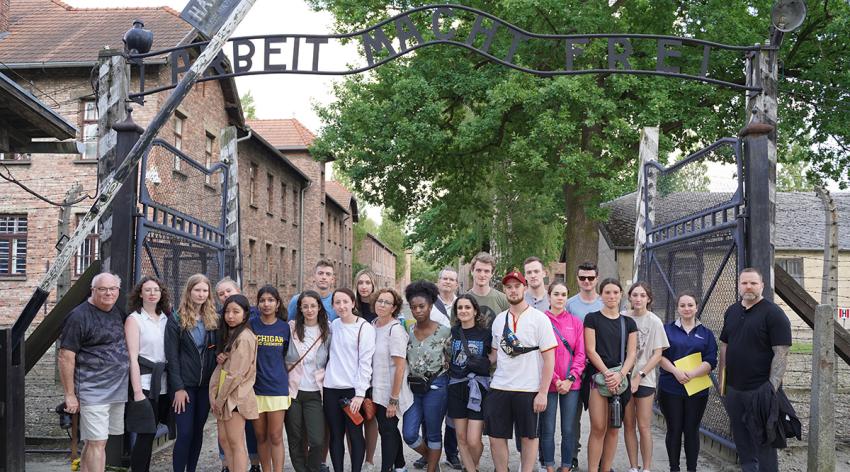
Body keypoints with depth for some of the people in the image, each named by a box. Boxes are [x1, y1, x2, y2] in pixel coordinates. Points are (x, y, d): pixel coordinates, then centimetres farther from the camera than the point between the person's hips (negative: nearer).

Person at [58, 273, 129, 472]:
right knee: (97, 443, -7)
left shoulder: (118, 313, 12)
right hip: (93, 392, -7)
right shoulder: (79, 316, -10)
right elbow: (65, 358, -11)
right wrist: (70, 395, -13)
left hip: (117, 389, 7)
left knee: (94, 440, 13)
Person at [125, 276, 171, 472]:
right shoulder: (134, 319, -2)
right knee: (146, 434, -5)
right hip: (145, 384, -5)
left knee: (149, 433, 8)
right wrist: (137, 391, -15)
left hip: (163, 384, 5)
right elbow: (133, 357, -8)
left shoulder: (166, 319, 12)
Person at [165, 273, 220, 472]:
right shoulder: (176, 320, -3)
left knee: (198, 431, 9)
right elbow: (172, 356, -7)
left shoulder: (213, 320, 9)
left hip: (205, 384, 4)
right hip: (184, 384, -4)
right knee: (185, 433, -7)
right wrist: (178, 388, -13)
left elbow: (216, 352, 9)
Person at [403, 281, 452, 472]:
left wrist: (441, 381, -2)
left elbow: (451, 361, 0)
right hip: (413, 387, 4)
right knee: (409, 434, 1)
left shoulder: (444, 332, -8)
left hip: (436, 387, -4)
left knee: (433, 434, 6)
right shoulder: (407, 331, 4)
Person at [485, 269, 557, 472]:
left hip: (529, 390, -4)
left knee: (529, 437, 7)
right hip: (499, 388, 4)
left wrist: (543, 393, -12)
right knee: (496, 438, 6)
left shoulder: (539, 318, -6)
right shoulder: (499, 320, 8)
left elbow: (549, 358, -8)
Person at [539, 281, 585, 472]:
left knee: (568, 430, 5)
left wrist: (570, 379, -7)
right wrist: (555, 380, -9)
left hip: (571, 384, 2)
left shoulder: (575, 322, 7)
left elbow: (580, 354, 4)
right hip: (547, 383, -2)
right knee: (547, 430, 2)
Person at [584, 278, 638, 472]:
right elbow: (591, 350, -4)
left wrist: (620, 374, -10)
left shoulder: (628, 323, 12)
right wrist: (607, 373, -14)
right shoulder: (592, 318, 2)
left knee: (613, 429, 6)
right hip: (598, 376, -3)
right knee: (598, 428, -9)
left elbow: (631, 353, 6)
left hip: (621, 379, 4)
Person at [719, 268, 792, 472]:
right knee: (741, 440, 14)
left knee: (763, 442, 0)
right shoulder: (731, 312, 11)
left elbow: (781, 353, -14)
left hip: (760, 390, -6)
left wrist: (772, 386, -21)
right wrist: (722, 379, 13)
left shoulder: (773, 313, -9)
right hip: (733, 388, 6)